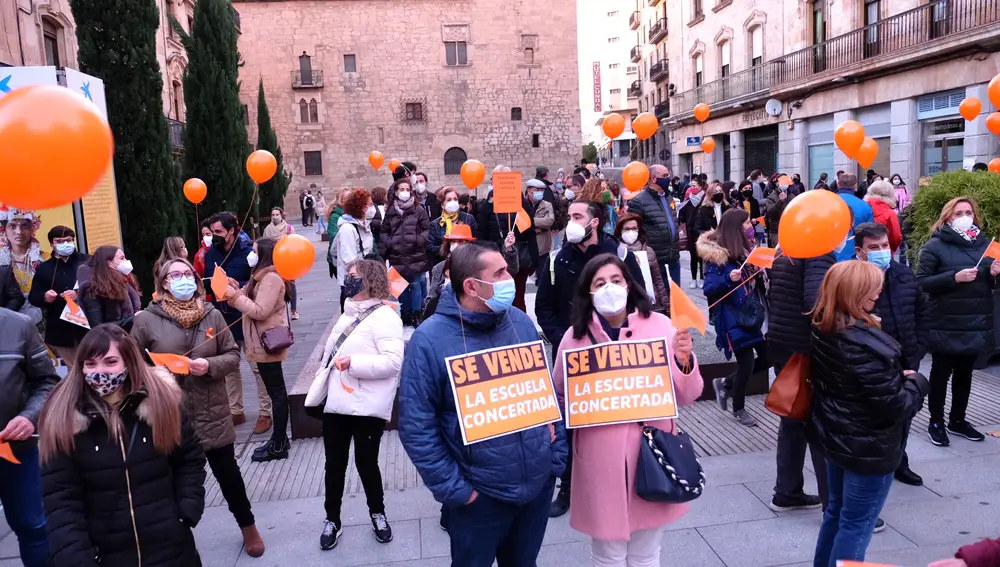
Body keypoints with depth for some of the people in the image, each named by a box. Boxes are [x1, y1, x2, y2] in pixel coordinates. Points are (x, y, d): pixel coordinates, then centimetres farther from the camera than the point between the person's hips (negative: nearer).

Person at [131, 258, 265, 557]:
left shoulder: (213, 315, -1)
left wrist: (211, 365, -16)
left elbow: (233, 355, 2)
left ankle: (248, 527, 34)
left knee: (228, 473, 13)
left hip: (211, 412, 1)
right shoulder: (146, 319, -5)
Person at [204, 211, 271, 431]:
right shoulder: (210, 254, 5)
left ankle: (265, 413, 16)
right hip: (222, 321, 6)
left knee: (257, 368, 4)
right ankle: (235, 411, 30)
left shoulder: (248, 251, -14)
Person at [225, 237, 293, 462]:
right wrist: (235, 290, -4)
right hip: (263, 343, 11)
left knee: (276, 392, -4)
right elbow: (249, 302, 10)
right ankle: (279, 439, 21)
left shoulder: (271, 279, -17)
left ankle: (278, 445, 2)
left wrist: (235, 296, -18)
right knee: (275, 391, 14)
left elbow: (260, 312, -23)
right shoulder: (262, 277, 16)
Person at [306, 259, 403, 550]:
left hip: (366, 407, -7)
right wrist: (320, 390, 23)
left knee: (366, 463, 4)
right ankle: (332, 520, 29)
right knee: (334, 463, 13)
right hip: (336, 403, 7)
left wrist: (354, 363, -27)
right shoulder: (348, 314, 14)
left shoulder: (384, 316, -12)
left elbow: (394, 361, -22)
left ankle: (377, 514, 29)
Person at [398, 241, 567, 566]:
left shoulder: (521, 323, -1)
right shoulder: (430, 340, -17)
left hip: (539, 485, 4)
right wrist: (454, 489, -15)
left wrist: (556, 458, 4)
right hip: (479, 497, -4)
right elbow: (416, 426, -15)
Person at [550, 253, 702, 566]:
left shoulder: (659, 324, -6)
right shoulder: (575, 336, -7)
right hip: (600, 460, -1)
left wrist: (685, 360, -21)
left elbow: (686, 397, -3)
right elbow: (558, 397, 7)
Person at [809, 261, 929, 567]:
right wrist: (916, 382, -5)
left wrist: (896, 377, 6)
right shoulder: (868, 344, -28)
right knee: (856, 525, 7)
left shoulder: (822, 332, -2)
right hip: (868, 449, -8)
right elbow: (896, 407, -23)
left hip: (835, 438, 8)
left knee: (836, 513, 22)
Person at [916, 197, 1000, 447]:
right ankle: (936, 423, 16)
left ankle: (958, 419, 28)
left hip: (976, 324, 5)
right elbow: (921, 282, -12)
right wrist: (954, 277, -23)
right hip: (945, 325, -5)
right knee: (941, 373, 5)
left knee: (965, 373, 15)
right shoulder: (935, 245, -6)